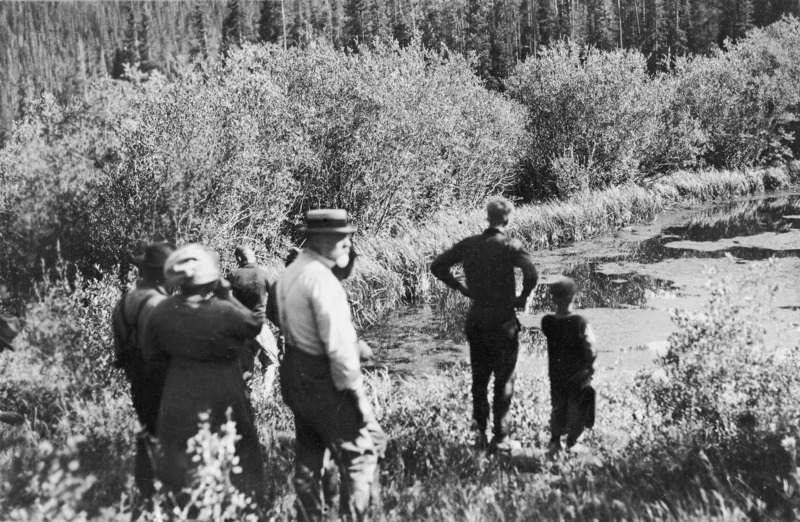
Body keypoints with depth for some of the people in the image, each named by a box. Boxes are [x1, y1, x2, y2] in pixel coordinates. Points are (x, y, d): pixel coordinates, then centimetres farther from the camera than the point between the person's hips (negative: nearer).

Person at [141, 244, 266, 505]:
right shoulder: (225, 313, -26)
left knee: (181, 473, 18)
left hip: (179, 403, 4)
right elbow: (255, 322, -6)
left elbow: (151, 354, 2)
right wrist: (226, 294, -7)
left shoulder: (162, 312, -12)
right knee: (242, 464, 16)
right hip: (223, 402, -3)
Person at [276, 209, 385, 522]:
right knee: (363, 450, -1)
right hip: (323, 379, -10)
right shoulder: (322, 280, -22)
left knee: (308, 457, 18)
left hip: (296, 374, 10)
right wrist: (357, 393, -17)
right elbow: (338, 345, -23)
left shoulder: (291, 272, 9)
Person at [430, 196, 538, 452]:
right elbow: (531, 274, -28)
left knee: (479, 377, 18)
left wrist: (463, 289, 7)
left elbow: (437, 266, 2)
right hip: (503, 320, -4)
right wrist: (523, 297, -11)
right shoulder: (510, 246, -13)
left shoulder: (468, 244, 1)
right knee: (504, 380, 7)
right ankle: (500, 438, 9)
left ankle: (479, 428, 11)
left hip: (476, 319, 4)